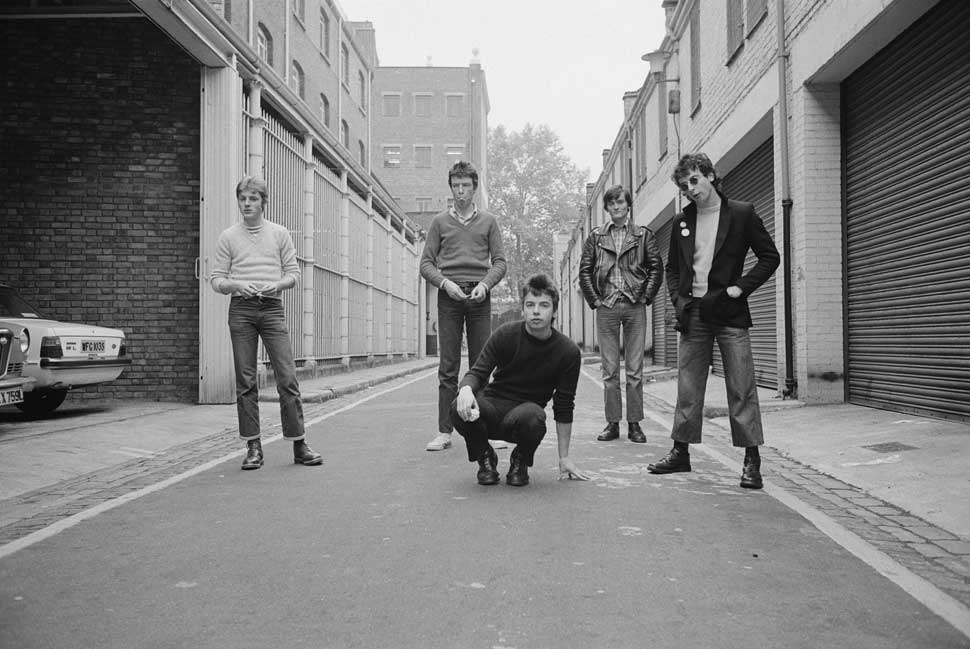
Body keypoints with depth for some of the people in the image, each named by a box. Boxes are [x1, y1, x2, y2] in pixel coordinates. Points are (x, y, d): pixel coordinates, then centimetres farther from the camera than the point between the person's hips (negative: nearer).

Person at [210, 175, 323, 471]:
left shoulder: (279, 233, 10)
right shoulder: (228, 236, 9)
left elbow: (293, 272, 10)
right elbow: (217, 279, 7)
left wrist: (277, 284, -11)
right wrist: (238, 285, -13)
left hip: (272, 308, 0)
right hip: (241, 309, 0)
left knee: (287, 377, -5)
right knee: (245, 381, 1)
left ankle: (299, 445, 2)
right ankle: (253, 447, 8)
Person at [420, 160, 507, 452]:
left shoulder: (488, 221, 12)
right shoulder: (440, 222, 12)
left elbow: (499, 262, 8)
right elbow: (426, 263, 8)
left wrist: (485, 284, -10)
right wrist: (445, 282, -9)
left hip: (479, 296, 0)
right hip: (449, 296, 0)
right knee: (448, 368, -1)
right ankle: (445, 432, 2)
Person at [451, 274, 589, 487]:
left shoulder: (568, 351, -9)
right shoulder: (506, 334, -8)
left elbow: (563, 408, -3)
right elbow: (478, 372, -9)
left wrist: (564, 458, -1)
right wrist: (466, 389, -36)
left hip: (527, 409, -1)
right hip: (493, 404, 1)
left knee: (532, 416, -37)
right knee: (460, 409, -32)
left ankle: (520, 461, -1)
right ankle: (485, 458, 1)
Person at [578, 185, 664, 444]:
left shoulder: (643, 235, 8)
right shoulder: (596, 237, 10)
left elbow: (656, 267, 6)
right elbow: (585, 271, 9)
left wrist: (645, 297, -1)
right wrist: (594, 300, 1)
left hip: (635, 307, -1)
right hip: (606, 307, 1)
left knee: (635, 370, 1)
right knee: (610, 370, 3)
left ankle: (634, 424, 7)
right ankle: (612, 423, 9)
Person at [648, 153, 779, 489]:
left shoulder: (741, 213, 0)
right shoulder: (681, 221, 12)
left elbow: (770, 257, 2)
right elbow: (672, 268, 20)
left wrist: (739, 288, -9)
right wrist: (678, 300, 4)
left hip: (729, 312, -4)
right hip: (693, 314, 4)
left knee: (742, 389, -2)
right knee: (687, 388, 7)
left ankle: (752, 460, 3)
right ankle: (681, 452, 16)